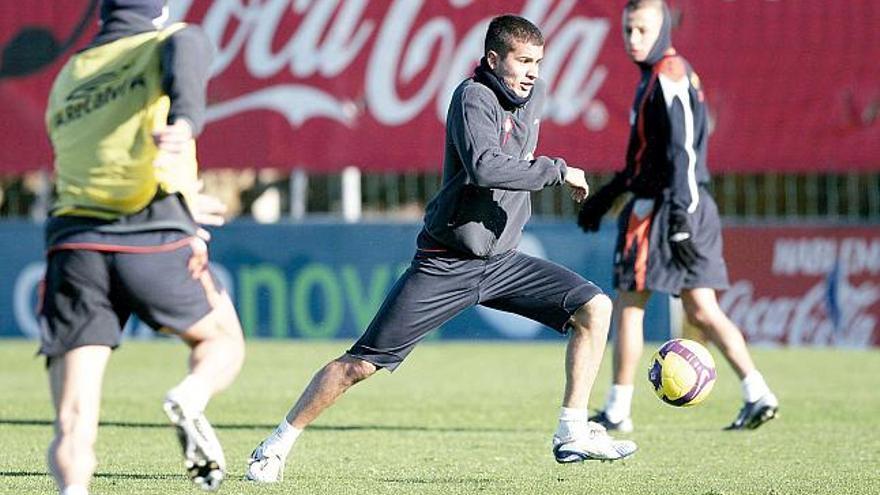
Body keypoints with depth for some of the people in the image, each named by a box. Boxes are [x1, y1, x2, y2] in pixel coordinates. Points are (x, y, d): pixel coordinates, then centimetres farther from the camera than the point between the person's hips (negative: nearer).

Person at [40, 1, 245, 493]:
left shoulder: (66, 81, 27)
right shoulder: (173, 40, 14)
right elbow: (185, 54, -13)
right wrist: (186, 119, -32)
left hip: (75, 239, 3)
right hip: (157, 236, -3)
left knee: (72, 431, -1)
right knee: (224, 342, 23)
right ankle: (190, 399, -10)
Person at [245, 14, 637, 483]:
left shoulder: (534, 94, 6)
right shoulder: (473, 97, -17)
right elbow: (484, 168, -35)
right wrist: (558, 171, -26)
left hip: (500, 261, 7)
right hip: (445, 264, -7)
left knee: (595, 307, -7)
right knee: (361, 363, -6)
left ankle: (572, 434, -4)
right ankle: (278, 444, 8)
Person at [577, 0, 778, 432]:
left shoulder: (669, 76, -13)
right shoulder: (660, 76, 18)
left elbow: (682, 153, -20)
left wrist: (678, 218, -25)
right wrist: (606, 196, 31)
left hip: (662, 206, -9)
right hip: (696, 206, 9)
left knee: (627, 306, 1)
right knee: (701, 311, 7)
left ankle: (617, 411, 7)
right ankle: (757, 393, -3)